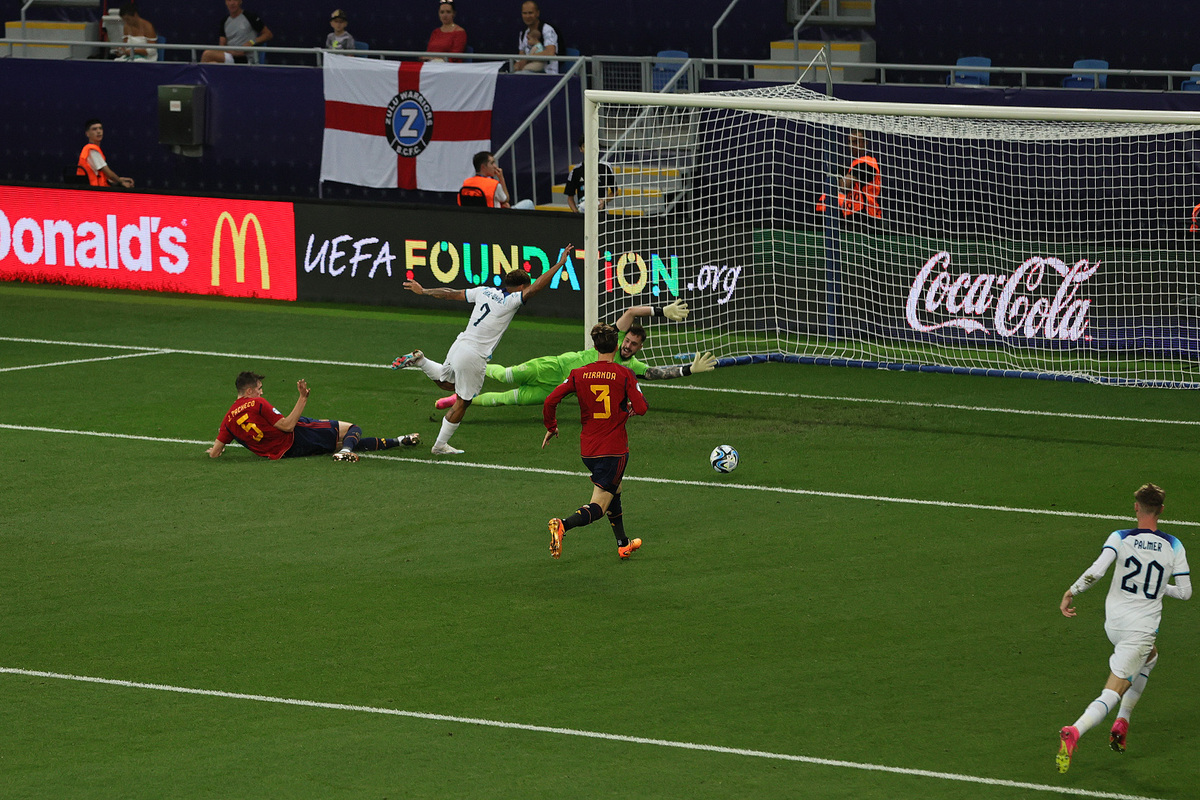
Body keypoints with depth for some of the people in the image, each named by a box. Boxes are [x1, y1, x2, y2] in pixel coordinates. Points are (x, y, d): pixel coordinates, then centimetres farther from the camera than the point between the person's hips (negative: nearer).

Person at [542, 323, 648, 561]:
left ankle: (623, 544, 38)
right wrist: (628, 409, 10)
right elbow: (641, 407, -14)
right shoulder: (625, 375, -8)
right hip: (614, 448, -5)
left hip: (587, 449, 5)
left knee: (614, 491, 28)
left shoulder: (579, 374, -1)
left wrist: (551, 427, 10)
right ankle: (563, 525, -33)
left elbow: (551, 401, -6)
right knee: (598, 507, -5)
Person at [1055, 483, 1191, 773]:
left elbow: (1096, 570, -22)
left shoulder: (1120, 538, -6)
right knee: (1112, 693, -4)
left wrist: (1070, 592, -10)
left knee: (1149, 658, 35)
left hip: (1113, 624, 3)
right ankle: (1074, 733, -29)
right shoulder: (1173, 547, -4)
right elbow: (1185, 592, 0)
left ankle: (1123, 721, 29)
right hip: (1143, 628, -3)